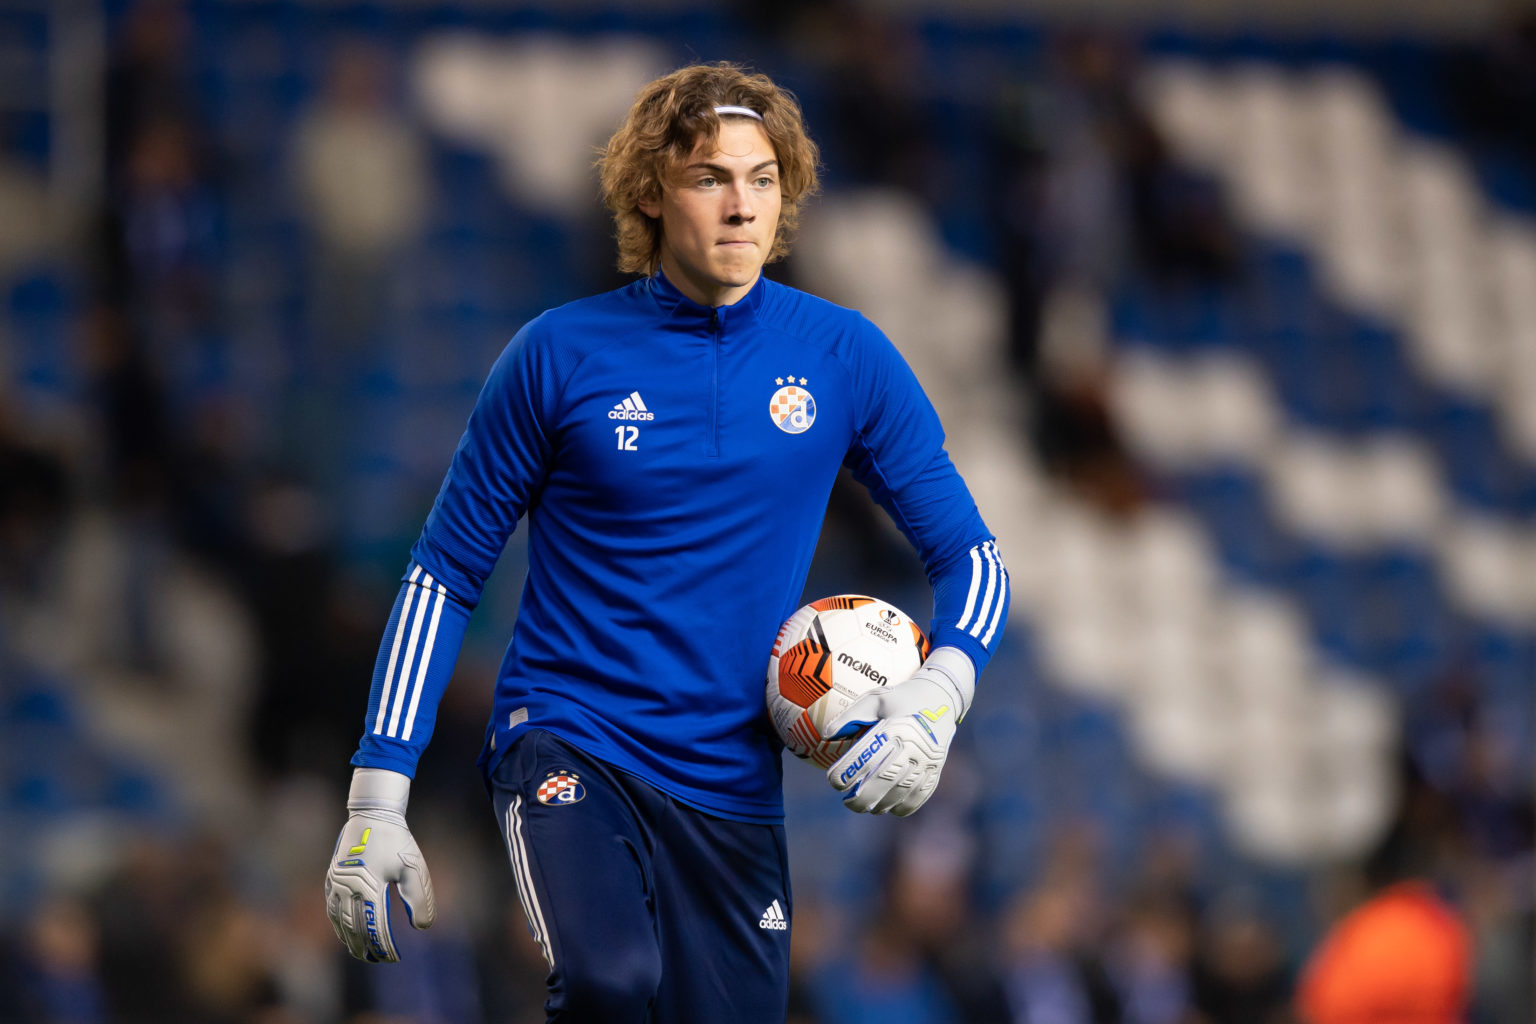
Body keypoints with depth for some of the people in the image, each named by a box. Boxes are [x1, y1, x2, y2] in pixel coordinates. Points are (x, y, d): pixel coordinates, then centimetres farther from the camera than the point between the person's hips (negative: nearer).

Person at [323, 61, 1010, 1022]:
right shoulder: (562, 355, -2)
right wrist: (377, 798, -2)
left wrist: (941, 690, -15)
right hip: (567, 745, -3)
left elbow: (971, 556, 7)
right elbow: (446, 575, 4)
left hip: (733, 787, 3)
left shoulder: (844, 357, 3)